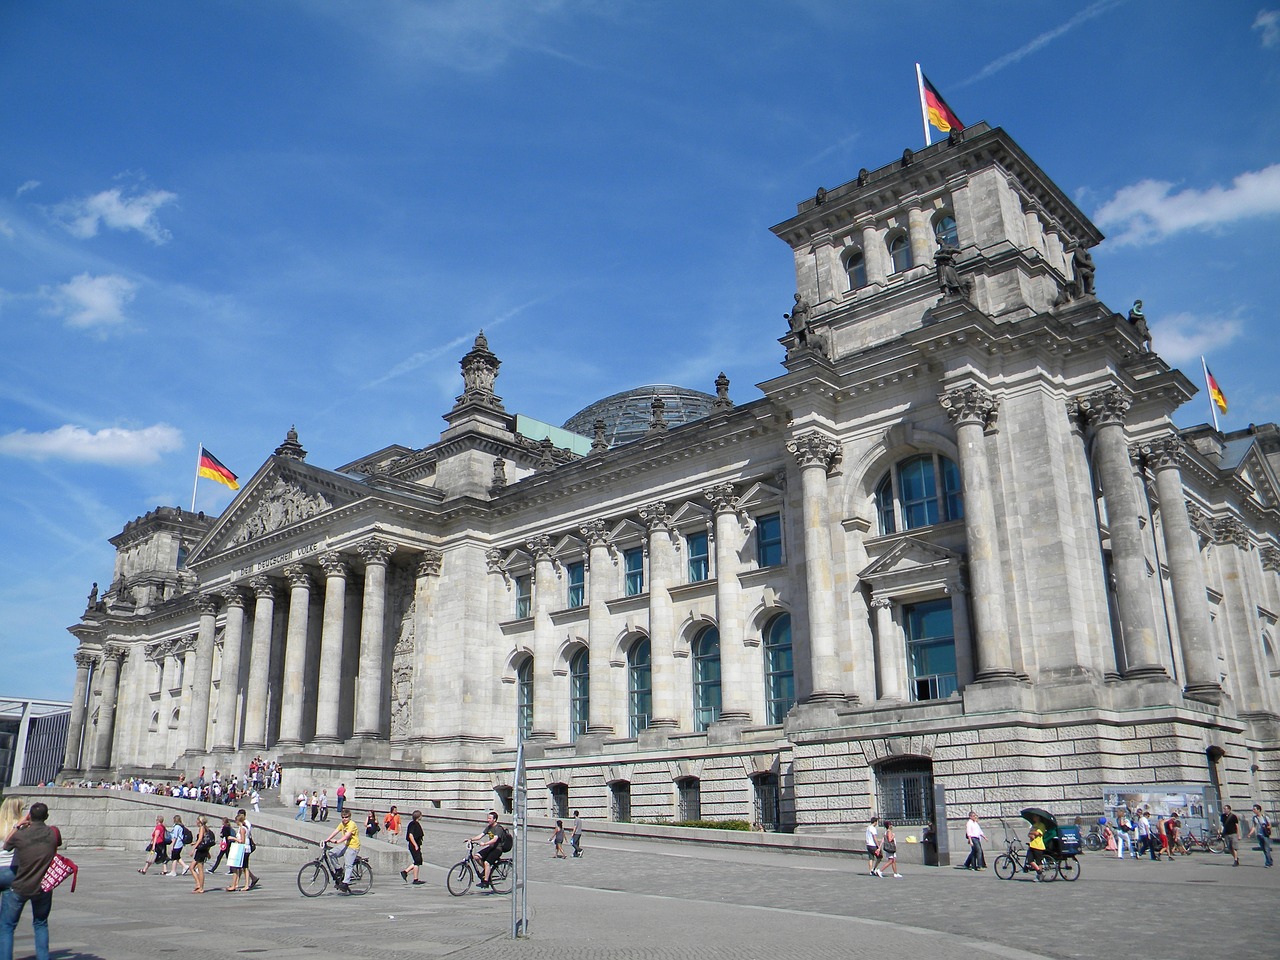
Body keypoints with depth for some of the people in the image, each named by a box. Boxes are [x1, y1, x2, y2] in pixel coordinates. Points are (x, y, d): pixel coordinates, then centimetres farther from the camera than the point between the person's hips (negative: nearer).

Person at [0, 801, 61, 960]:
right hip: (43, 887, 3)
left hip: (19, 888, -3)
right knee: (41, 924, 21)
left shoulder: (20, 835, -15)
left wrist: (18, 825, 13)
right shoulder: (53, 833, -10)